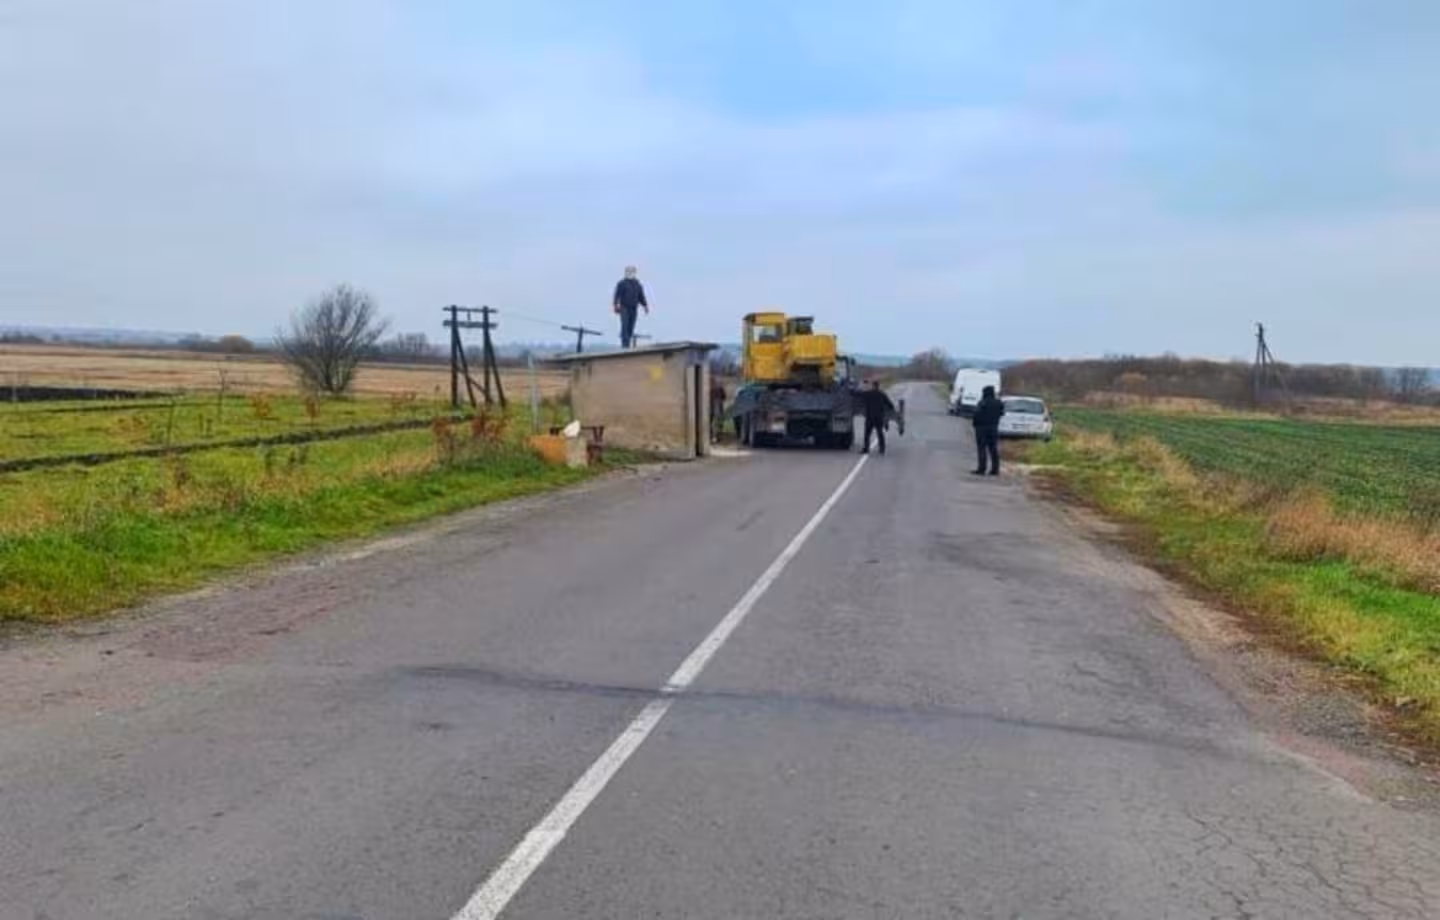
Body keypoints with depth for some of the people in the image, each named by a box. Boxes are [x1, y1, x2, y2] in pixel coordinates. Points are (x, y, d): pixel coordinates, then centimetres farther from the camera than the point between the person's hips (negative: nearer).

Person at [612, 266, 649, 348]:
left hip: (634, 309, 5)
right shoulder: (622, 283, 0)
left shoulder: (638, 285, 15)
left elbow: (641, 297, 19)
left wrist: (645, 306, 9)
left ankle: (628, 345, 6)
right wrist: (617, 306, -16)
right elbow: (617, 295, -5)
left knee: (631, 328, 3)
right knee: (625, 326, -13)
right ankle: (624, 345, -18)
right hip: (624, 308, -5)